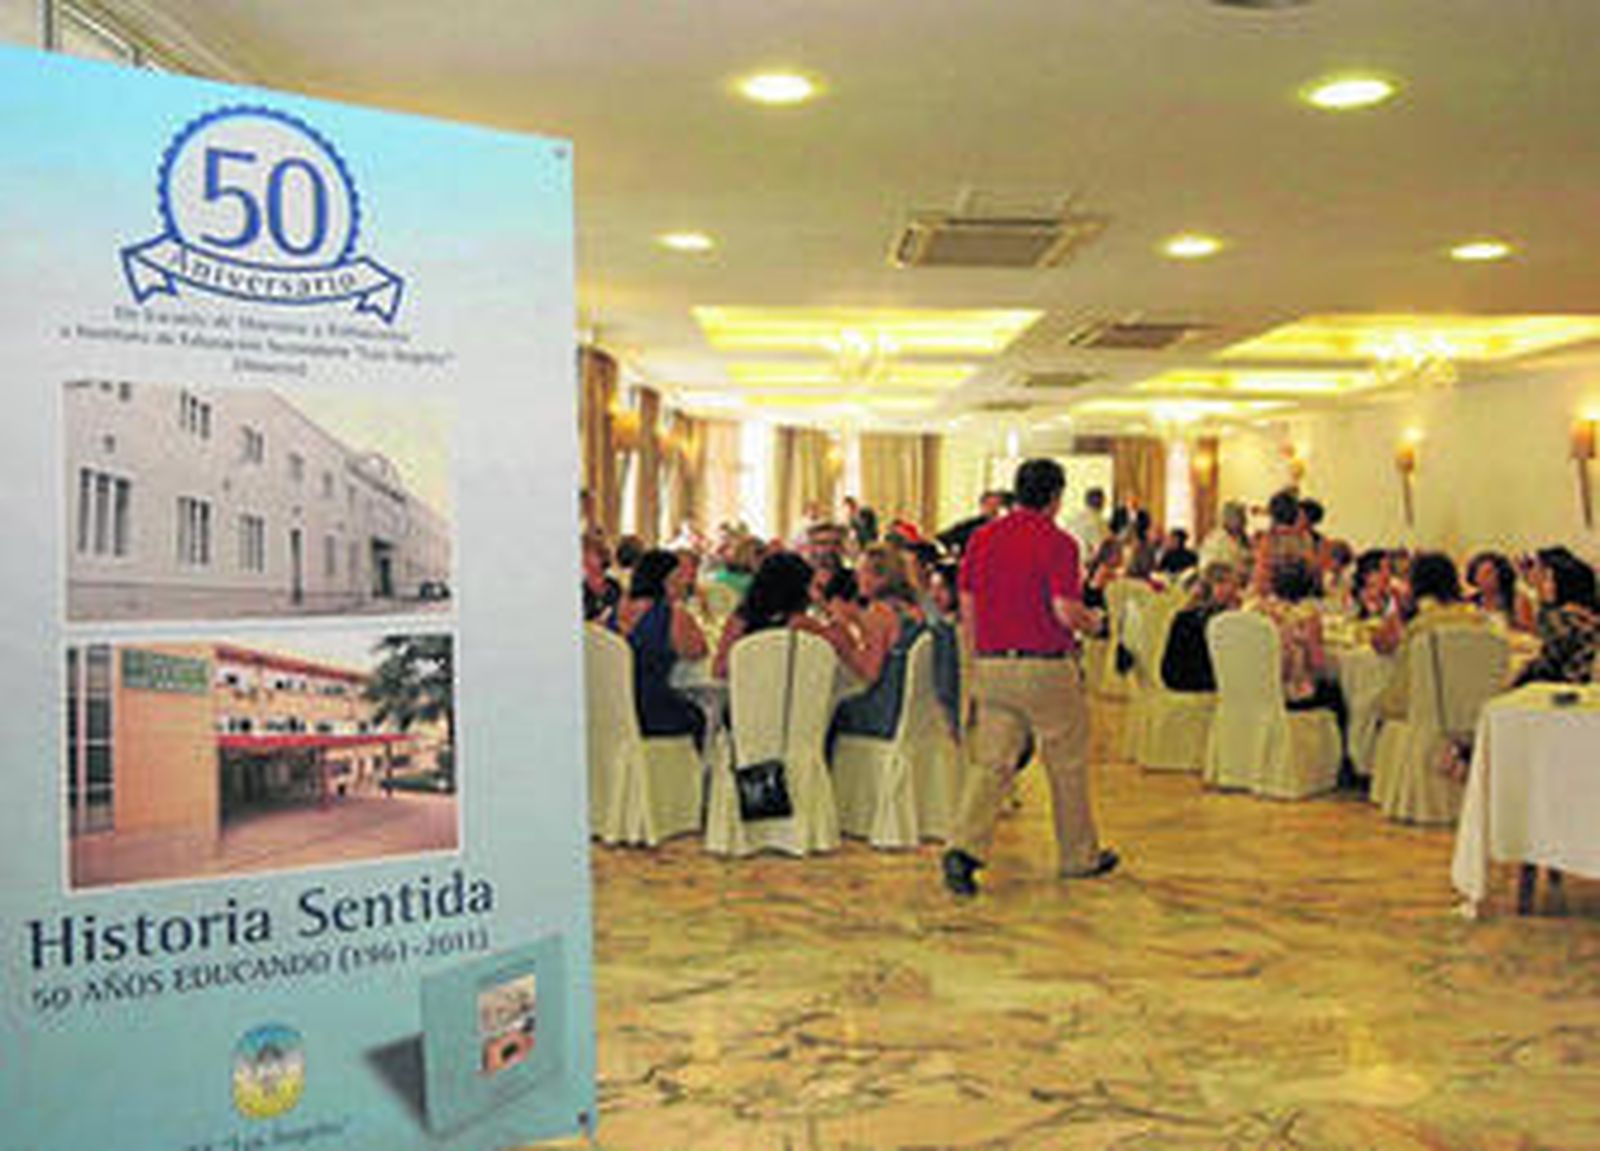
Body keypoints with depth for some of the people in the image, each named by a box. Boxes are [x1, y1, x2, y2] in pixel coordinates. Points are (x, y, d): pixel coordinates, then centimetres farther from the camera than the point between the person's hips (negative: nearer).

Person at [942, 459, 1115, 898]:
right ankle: (1080, 854, 25)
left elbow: (967, 607, 9)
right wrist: (1092, 622, 4)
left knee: (991, 763, 4)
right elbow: (1066, 611, -18)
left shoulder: (982, 538, 7)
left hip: (993, 667, 5)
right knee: (1068, 765, 12)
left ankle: (965, 848, -13)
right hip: (1046, 668, -4)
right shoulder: (1057, 542, -10)